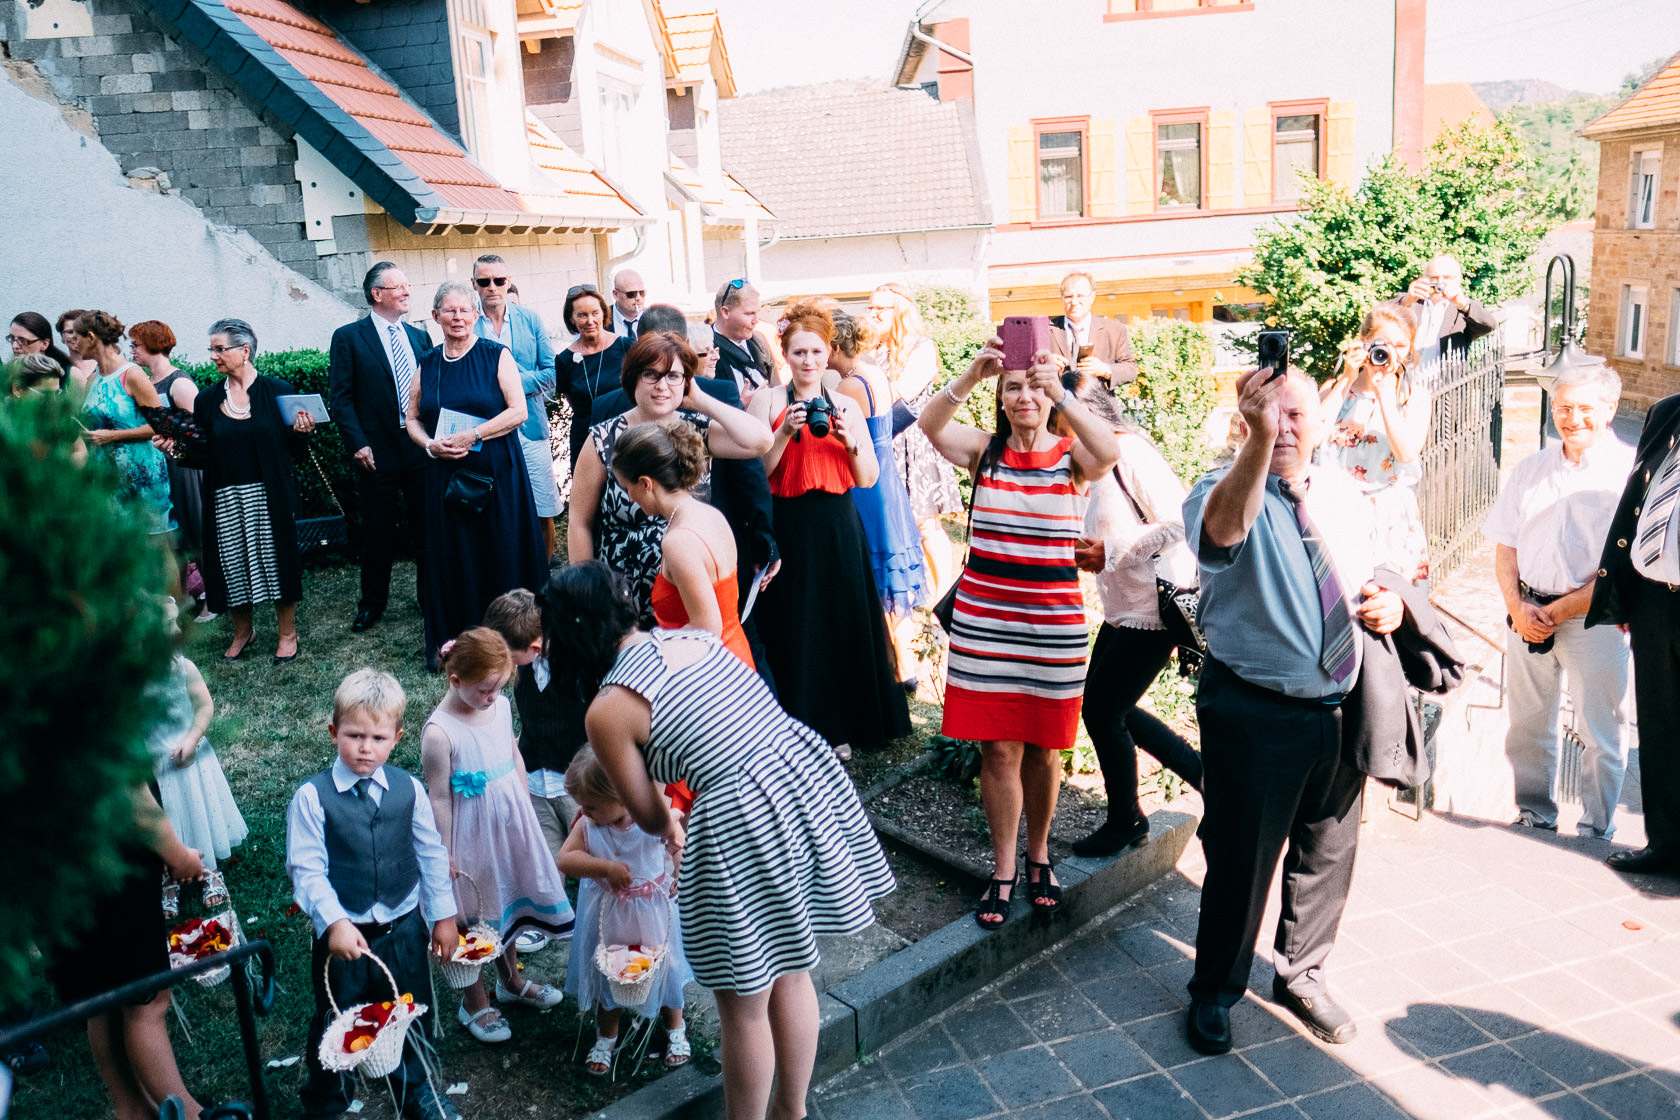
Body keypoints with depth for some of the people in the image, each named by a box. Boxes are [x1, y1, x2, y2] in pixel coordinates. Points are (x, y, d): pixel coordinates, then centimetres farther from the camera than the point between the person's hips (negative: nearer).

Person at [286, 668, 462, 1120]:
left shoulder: (409, 789, -7)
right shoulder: (311, 798, -15)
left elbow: (432, 854, 1)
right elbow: (307, 870, -15)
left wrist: (444, 915, 4)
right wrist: (334, 922, -26)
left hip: (404, 929, 2)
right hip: (343, 932, -2)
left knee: (411, 1018, 21)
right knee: (335, 1024, 17)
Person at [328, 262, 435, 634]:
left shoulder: (419, 336, 11)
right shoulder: (348, 337, -3)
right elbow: (341, 397, -6)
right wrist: (357, 444, -14)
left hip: (421, 446, 4)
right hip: (377, 451, -4)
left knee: (426, 525, 10)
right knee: (378, 530, 6)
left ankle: (430, 593, 24)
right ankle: (372, 603, 20)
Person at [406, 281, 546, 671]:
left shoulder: (496, 356, -2)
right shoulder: (427, 364, 10)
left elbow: (518, 411, -9)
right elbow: (412, 419, 16)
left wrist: (472, 436, -16)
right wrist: (430, 444, -5)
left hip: (496, 472, -3)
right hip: (446, 475, 3)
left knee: (502, 555, 0)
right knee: (452, 557, 6)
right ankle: (453, 642, 15)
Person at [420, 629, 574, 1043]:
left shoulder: (500, 706, -5)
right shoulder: (439, 732, -25)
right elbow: (439, 798, -19)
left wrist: (526, 807, 14)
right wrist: (446, 855, -13)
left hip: (510, 822, 6)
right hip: (471, 834, -6)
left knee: (509, 901, 23)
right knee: (474, 916, 11)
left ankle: (511, 979, 47)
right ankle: (475, 1002, 33)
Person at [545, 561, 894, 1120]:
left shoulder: (607, 711, -9)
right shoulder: (694, 636, 9)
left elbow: (649, 817, 3)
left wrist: (669, 826, 28)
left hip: (743, 823, -8)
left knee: (744, 1008, 15)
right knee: (791, 973, 27)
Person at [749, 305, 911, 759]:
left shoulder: (847, 406, 10)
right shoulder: (767, 401, 1)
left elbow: (869, 478, 6)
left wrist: (850, 441, -10)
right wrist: (785, 434, -18)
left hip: (840, 529, 3)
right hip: (790, 529, -3)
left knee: (845, 623, 7)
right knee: (796, 628, 1)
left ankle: (840, 726, 21)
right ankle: (801, 727, 14)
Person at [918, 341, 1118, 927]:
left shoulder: (1072, 456, -1)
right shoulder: (985, 450, 3)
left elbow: (1109, 452, -26)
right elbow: (929, 424, -16)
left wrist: (1059, 393, -36)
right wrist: (971, 375, -32)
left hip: (1054, 620, 0)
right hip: (984, 616, 1)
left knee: (1043, 746, 11)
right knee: (998, 747, 3)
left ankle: (1038, 855, 33)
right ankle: (1003, 869, 18)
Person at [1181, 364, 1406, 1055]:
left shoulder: (1345, 496, 6)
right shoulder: (1223, 491, -13)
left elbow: (1370, 579, 20)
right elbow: (1225, 528, -39)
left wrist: (1391, 603, -3)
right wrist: (1259, 437, -54)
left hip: (1343, 706, 6)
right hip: (1255, 714, -6)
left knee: (1329, 853, 20)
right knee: (1240, 858, 6)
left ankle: (1301, 978, 43)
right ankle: (1214, 993, 30)